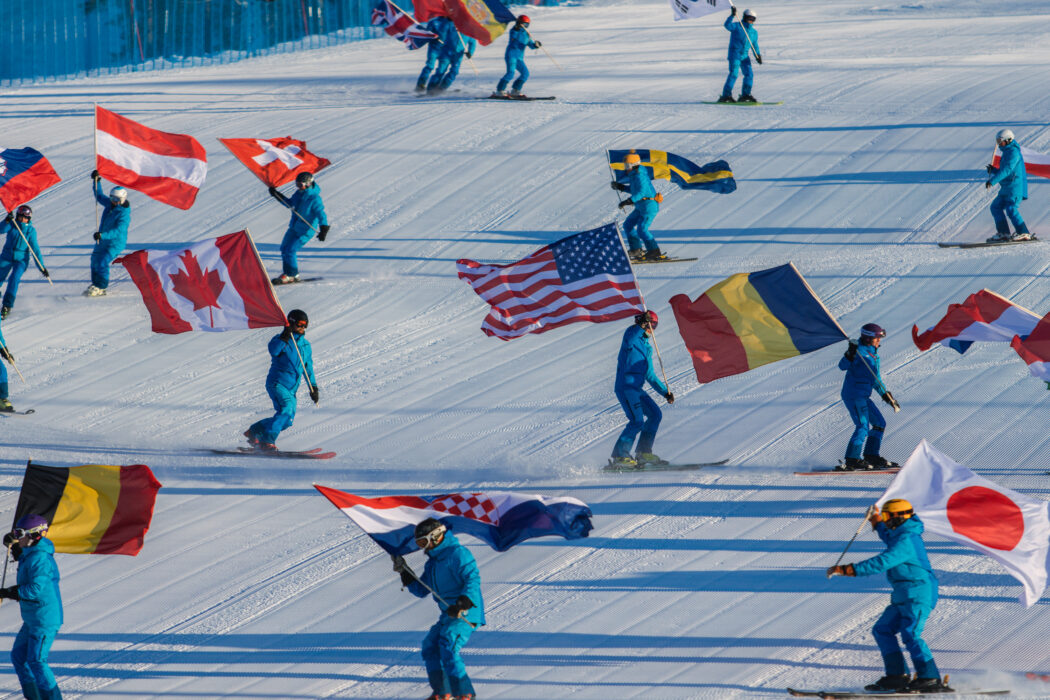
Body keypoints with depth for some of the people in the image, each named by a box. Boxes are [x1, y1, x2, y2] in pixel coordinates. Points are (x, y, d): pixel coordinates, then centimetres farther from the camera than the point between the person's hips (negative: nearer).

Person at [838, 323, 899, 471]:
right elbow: (843, 366, -23)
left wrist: (885, 395, 21)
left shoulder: (873, 355, 16)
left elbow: (875, 379, 24)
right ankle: (852, 460, -14)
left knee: (879, 423, 14)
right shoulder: (860, 351, -12)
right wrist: (849, 356, -41)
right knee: (863, 427, -14)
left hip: (863, 397, 10)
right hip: (854, 395, -10)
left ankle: (872, 456, 19)